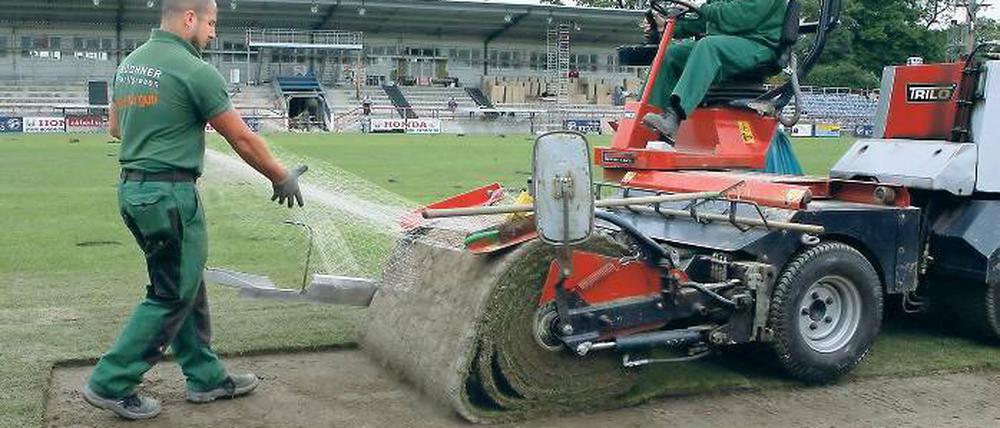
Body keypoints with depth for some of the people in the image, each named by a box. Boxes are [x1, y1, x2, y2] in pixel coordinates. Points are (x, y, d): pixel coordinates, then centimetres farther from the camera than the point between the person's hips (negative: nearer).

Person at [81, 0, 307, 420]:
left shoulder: (129, 63, 12)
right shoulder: (195, 71, -13)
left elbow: (116, 126, 25)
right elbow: (243, 139, -8)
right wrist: (282, 178, 4)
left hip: (131, 189, 9)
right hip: (170, 194, -9)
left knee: (187, 286, 16)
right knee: (173, 295, 2)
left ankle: (206, 377, 24)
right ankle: (111, 384, 7)